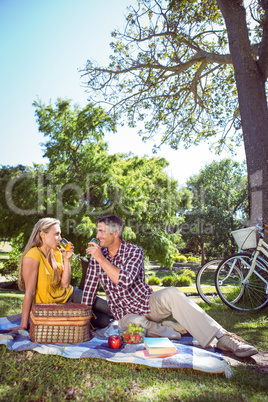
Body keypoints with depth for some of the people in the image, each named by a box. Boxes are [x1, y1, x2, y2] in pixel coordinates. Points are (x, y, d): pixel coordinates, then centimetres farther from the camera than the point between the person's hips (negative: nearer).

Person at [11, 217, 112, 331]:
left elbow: (65, 284, -6)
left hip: (68, 295, 6)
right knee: (103, 321, -7)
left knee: (109, 309, 8)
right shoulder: (33, 256, -25)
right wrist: (23, 326, -25)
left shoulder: (56, 253, -4)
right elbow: (30, 292, -27)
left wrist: (67, 259, -14)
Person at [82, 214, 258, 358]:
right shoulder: (97, 255, -2)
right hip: (126, 314, 1)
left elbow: (124, 280, -28)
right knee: (134, 324, -37)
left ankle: (223, 338, -31)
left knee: (172, 293, -33)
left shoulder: (134, 251, -12)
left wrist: (101, 259, -26)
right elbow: (90, 288, 5)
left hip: (148, 303, -1)